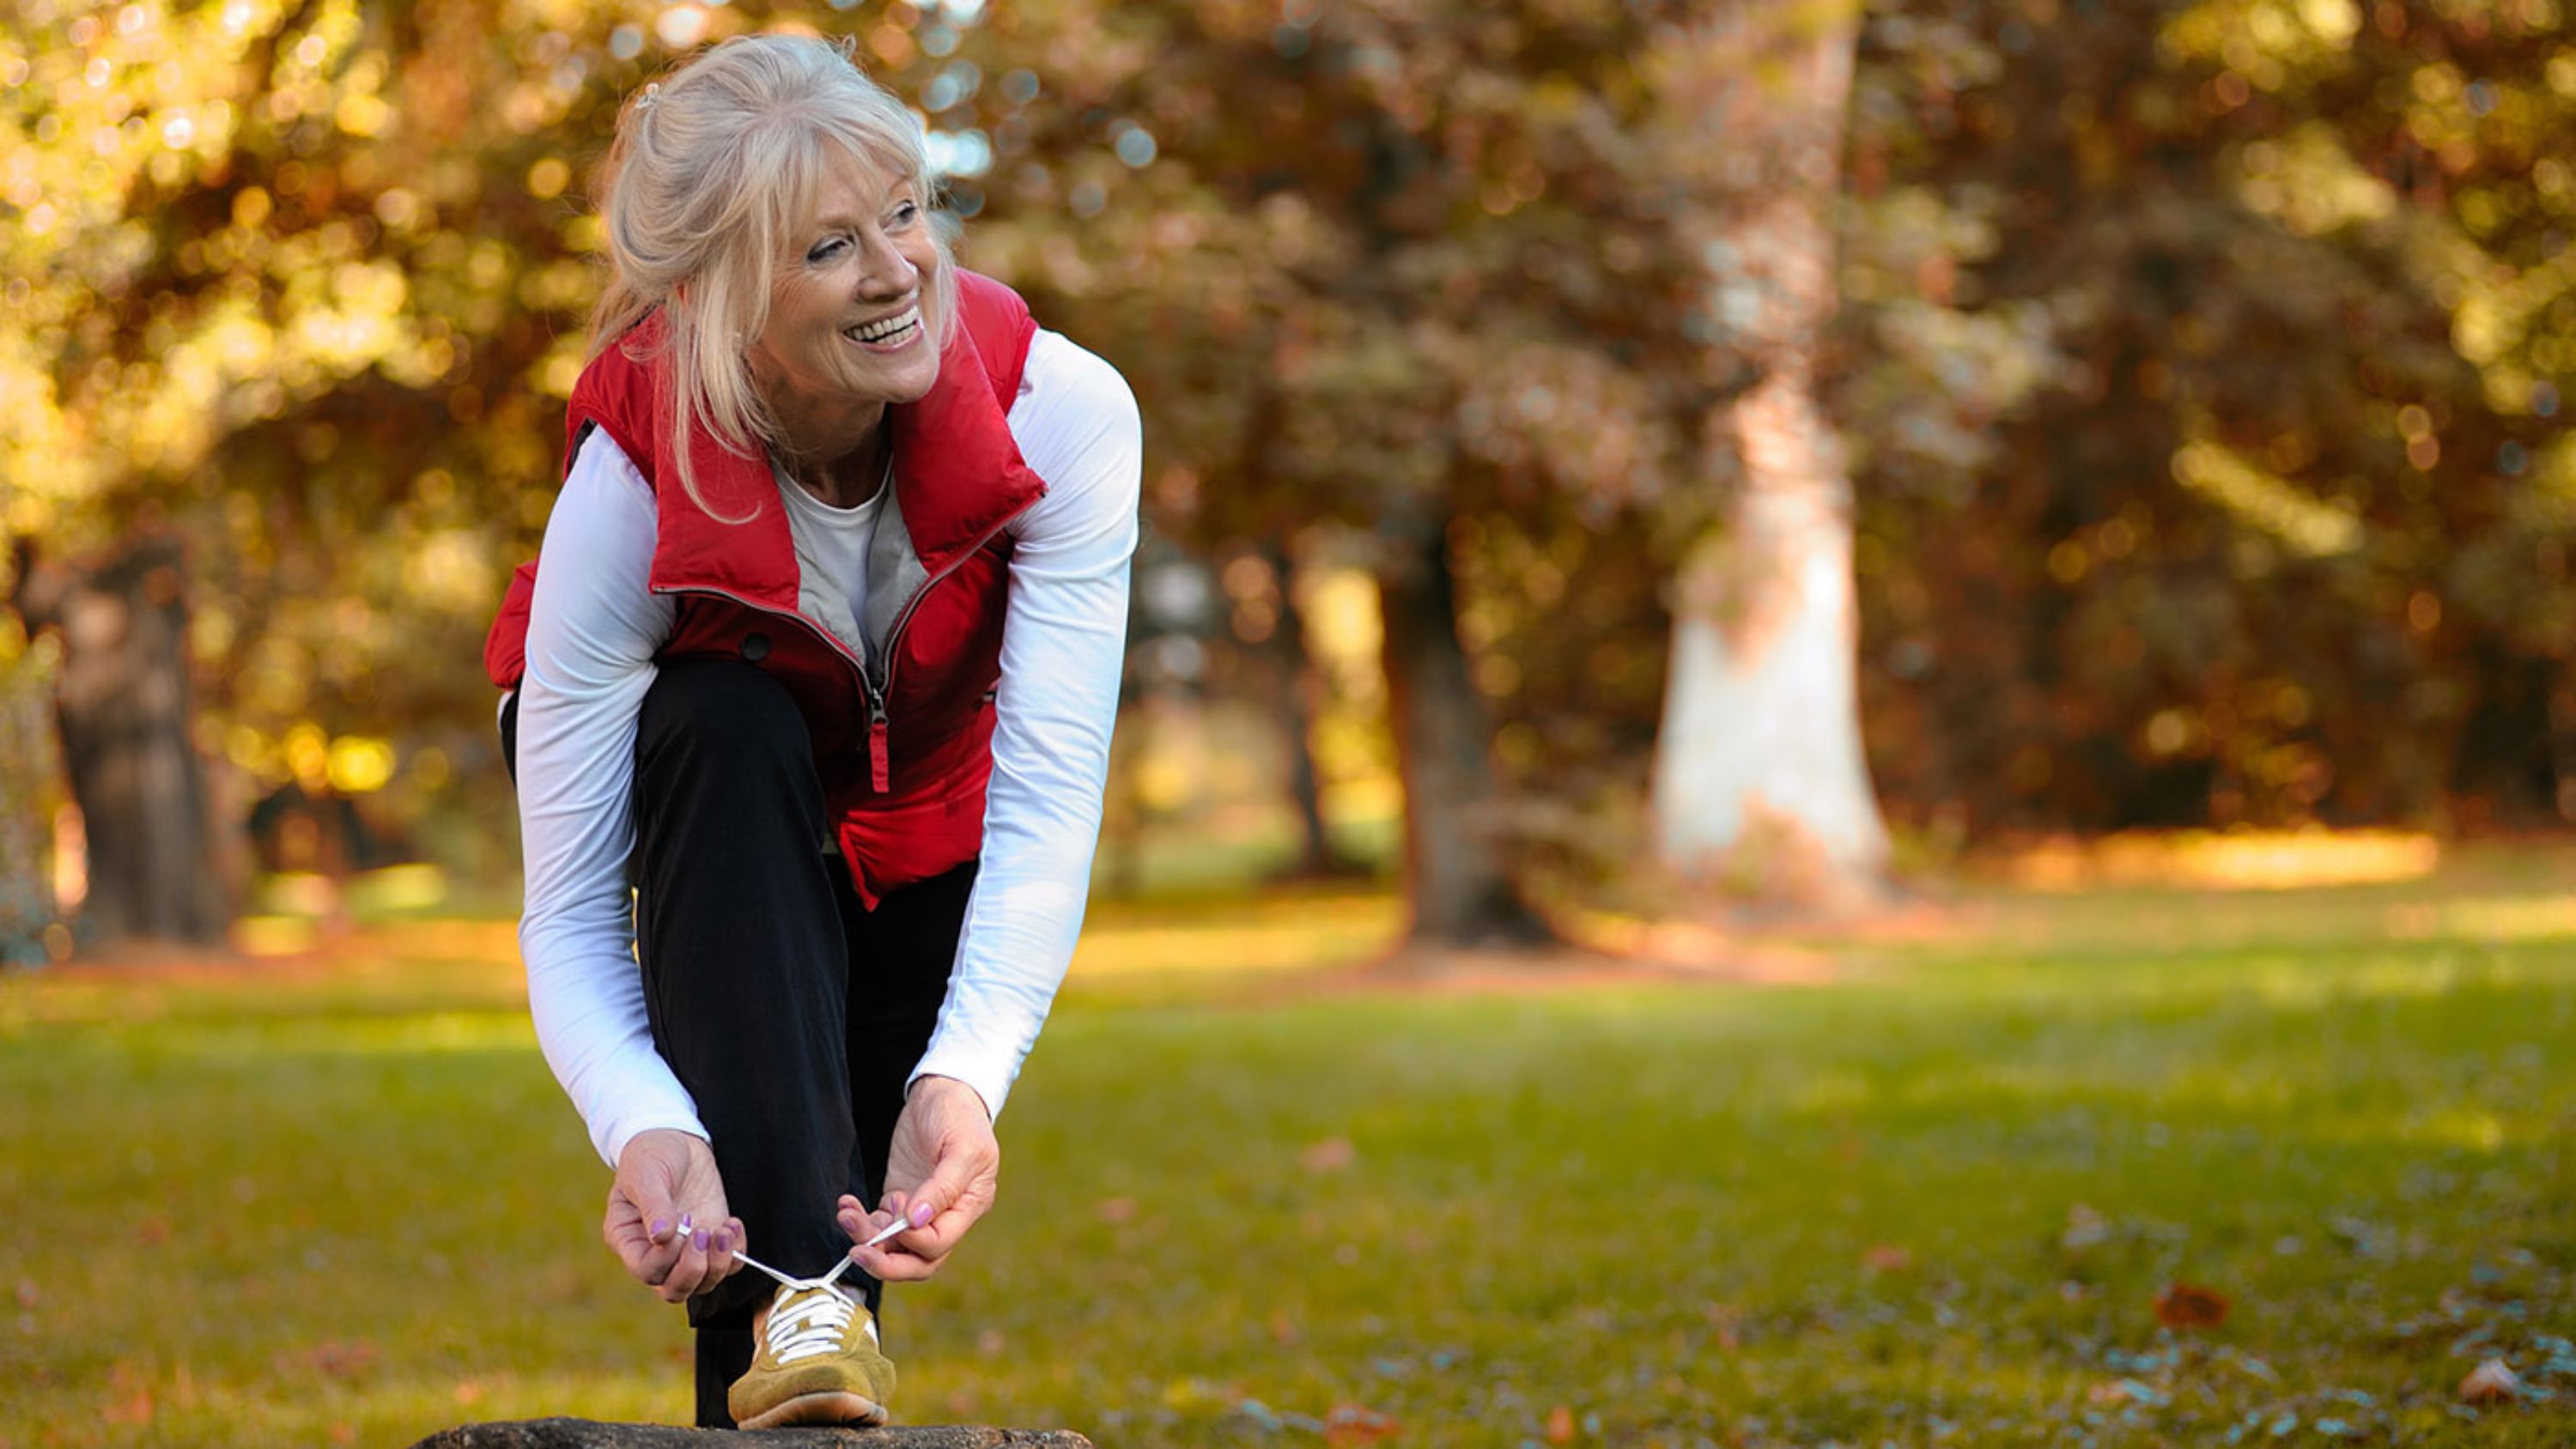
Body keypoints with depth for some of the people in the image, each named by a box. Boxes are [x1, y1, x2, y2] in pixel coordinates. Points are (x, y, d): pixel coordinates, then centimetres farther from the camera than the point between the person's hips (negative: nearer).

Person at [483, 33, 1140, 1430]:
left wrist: (965, 1079, -53)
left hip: (921, 841, 2)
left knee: (872, 1204, -10)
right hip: (707, 805, -2)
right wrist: (644, 1129, -54)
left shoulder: (1064, 414, -32)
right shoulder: (629, 495, -34)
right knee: (728, 732, -35)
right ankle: (787, 1305, -41)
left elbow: (1049, 799, -37)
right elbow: (567, 921, -33)